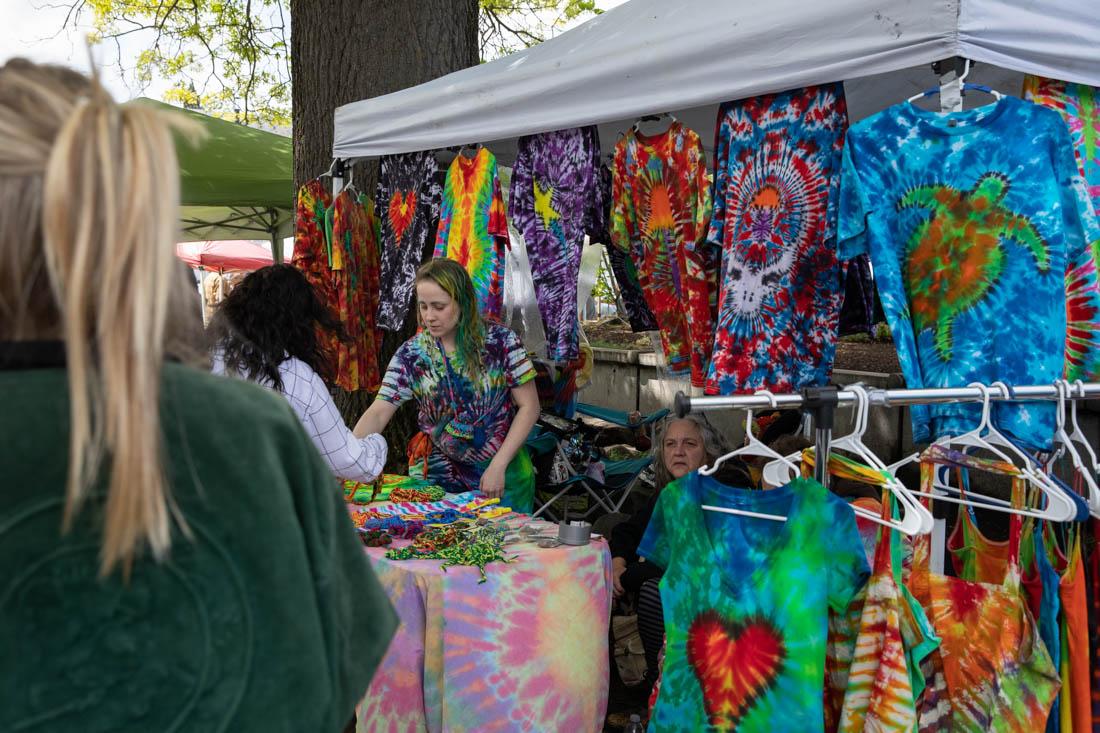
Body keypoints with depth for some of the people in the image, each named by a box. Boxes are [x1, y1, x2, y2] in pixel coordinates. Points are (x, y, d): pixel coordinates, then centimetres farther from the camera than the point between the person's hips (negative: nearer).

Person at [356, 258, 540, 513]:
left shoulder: (501, 342, -11)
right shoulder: (411, 354, -6)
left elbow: (529, 406, -8)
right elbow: (378, 413, -13)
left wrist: (498, 466, -14)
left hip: (503, 471, -1)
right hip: (439, 471, 1)